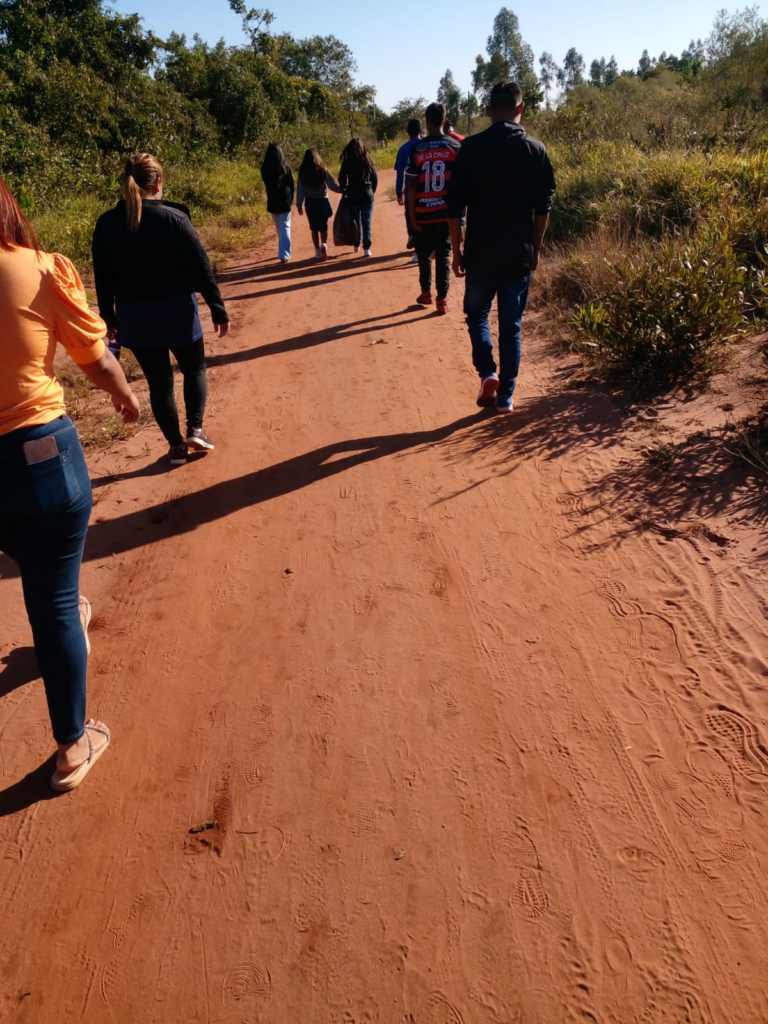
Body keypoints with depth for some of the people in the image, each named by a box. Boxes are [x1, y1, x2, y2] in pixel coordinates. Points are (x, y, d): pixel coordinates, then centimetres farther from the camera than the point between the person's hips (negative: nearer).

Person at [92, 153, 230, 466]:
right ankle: (195, 430, 7)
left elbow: (103, 280, 4)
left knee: (159, 380, 14)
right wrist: (218, 310, -3)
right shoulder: (173, 218, -13)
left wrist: (109, 318, 16)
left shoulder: (106, 224, -2)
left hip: (134, 317, 3)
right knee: (194, 369, 20)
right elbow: (202, 269, -11)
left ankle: (175, 445, 19)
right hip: (176, 311, -3)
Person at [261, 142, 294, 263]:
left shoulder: (265, 169, -5)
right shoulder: (285, 168, -8)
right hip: (285, 201, -2)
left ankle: (283, 252, 31)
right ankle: (284, 254, -14)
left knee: (279, 228, 18)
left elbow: (266, 184, 9)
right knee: (285, 227, -2)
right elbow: (291, 185, 0)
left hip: (272, 202, 2)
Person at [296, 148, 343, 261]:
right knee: (323, 227, 7)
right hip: (323, 201, -1)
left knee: (314, 228, 11)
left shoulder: (302, 172, -3)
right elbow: (333, 186, -5)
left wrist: (299, 205, 2)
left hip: (310, 202, 1)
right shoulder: (323, 170, -6)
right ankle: (324, 245, -19)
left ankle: (318, 251, 14)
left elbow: (300, 190, -2)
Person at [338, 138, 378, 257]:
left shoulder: (347, 163, -4)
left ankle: (357, 245, 26)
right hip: (367, 196, 0)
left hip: (352, 197, 0)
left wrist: (345, 190, 17)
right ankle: (366, 248, -5)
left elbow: (342, 180, 0)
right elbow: (375, 179, 3)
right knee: (367, 223, 1)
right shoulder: (368, 161, 0)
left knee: (356, 222, 16)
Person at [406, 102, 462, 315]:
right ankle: (442, 299, 4)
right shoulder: (455, 147, -1)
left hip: (423, 212, 0)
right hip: (446, 211, 1)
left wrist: (411, 213, 0)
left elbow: (412, 184, -5)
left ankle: (426, 293, 23)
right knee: (444, 255, 7)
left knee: (424, 254, 16)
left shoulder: (416, 148, -4)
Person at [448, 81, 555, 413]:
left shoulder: (471, 147, -4)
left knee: (477, 314, 17)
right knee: (511, 325, 8)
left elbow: (455, 205, -5)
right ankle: (506, 395, 10)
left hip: (480, 252, -1)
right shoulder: (536, 150, 1)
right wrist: (536, 249, 14)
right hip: (520, 254, 1)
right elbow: (543, 208, 3)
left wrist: (457, 250, 3)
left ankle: (487, 373, -4)